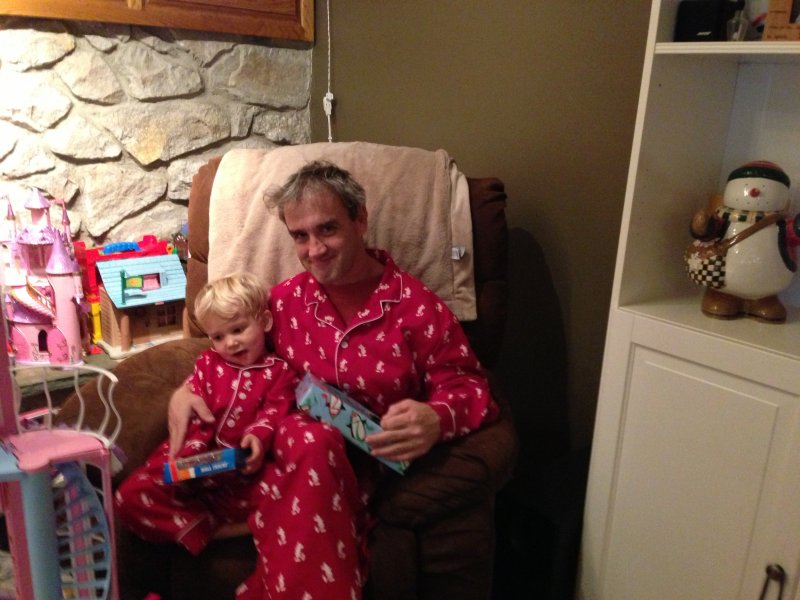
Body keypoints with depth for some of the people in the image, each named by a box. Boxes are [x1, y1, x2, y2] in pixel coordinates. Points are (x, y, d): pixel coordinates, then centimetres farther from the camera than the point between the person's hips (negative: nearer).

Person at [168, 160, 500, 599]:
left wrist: (437, 420, -24)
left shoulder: (417, 308, -3)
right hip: (285, 452, 3)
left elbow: (468, 387, -2)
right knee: (309, 442, -34)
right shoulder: (285, 299, 10)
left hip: (359, 469, -2)